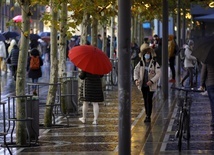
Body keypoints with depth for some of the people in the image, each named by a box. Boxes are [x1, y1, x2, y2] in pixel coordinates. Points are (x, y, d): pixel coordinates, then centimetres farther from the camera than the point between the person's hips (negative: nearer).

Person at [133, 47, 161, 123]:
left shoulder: (154, 64, -9)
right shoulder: (141, 63, 2)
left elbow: (158, 73, -11)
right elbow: (136, 71, 5)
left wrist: (152, 81, -22)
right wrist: (136, 79, -12)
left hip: (151, 85, -4)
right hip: (143, 85, 4)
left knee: (149, 100, -8)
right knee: (145, 100, 12)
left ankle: (148, 117, -5)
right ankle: (147, 115, 22)